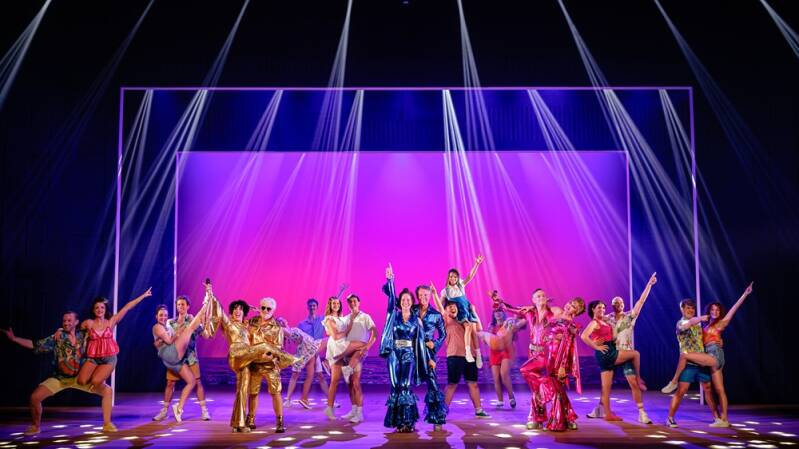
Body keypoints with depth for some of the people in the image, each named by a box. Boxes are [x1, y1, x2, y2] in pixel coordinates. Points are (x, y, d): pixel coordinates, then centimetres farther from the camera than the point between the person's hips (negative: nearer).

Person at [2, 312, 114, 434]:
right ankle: (35, 426, 13)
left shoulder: (84, 335, -4)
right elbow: (35, 345, -8)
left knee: (107, 390, -14)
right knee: (35, 397, -16)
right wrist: (13, 338, -16)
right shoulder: (57, 337, -7)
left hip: (80, 377, 0)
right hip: (60, 378, 0)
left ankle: (107, 424, 1)